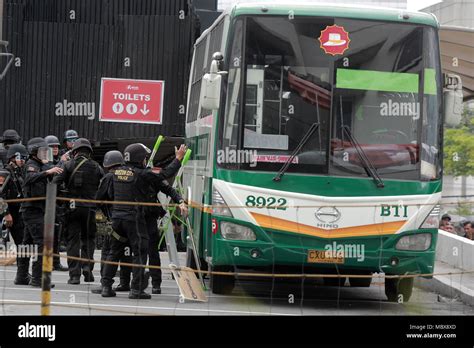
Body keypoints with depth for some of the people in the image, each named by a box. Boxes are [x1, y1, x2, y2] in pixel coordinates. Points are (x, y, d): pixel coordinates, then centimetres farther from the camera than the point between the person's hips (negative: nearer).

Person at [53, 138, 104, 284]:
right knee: (88, 238, 17)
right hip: (90, 208, 1)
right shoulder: (96, 167, 4)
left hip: (72, 206, -1)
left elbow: (56, 182, -9)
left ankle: (74, 275, 1)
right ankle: (87, 265, -3)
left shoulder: (68, 165, 0)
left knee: (73, 240, 4)